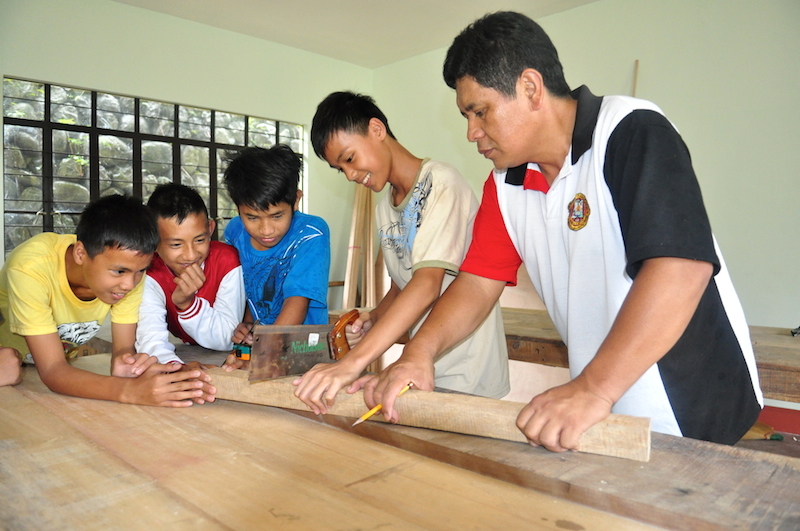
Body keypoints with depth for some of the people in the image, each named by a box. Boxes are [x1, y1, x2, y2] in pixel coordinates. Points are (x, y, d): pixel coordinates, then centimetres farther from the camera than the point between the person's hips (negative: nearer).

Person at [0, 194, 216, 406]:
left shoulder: (129, 263, -23)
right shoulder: (31, 269, -34)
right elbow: (53, 371, -36)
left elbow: (124, 347, -21)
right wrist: (128, 390, -52)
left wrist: (126, 362, -44)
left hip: (71, 356, 3)